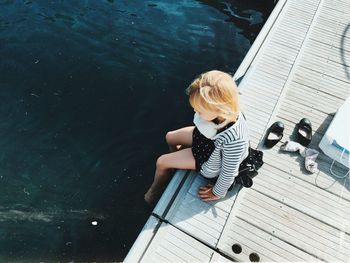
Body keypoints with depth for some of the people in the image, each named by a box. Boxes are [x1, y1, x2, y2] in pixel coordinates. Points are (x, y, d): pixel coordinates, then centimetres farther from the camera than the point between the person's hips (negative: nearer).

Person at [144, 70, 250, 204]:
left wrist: (218, 193, -12)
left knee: (161, 163, 2)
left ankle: (154, 191, 37)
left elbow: (229, 171, -29)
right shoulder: (226, 109, -28)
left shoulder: (233, 140, -45)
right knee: (170, 137, 21)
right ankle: (177, 163, 53)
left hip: (209, 162, -6)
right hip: (204, 137, 6)